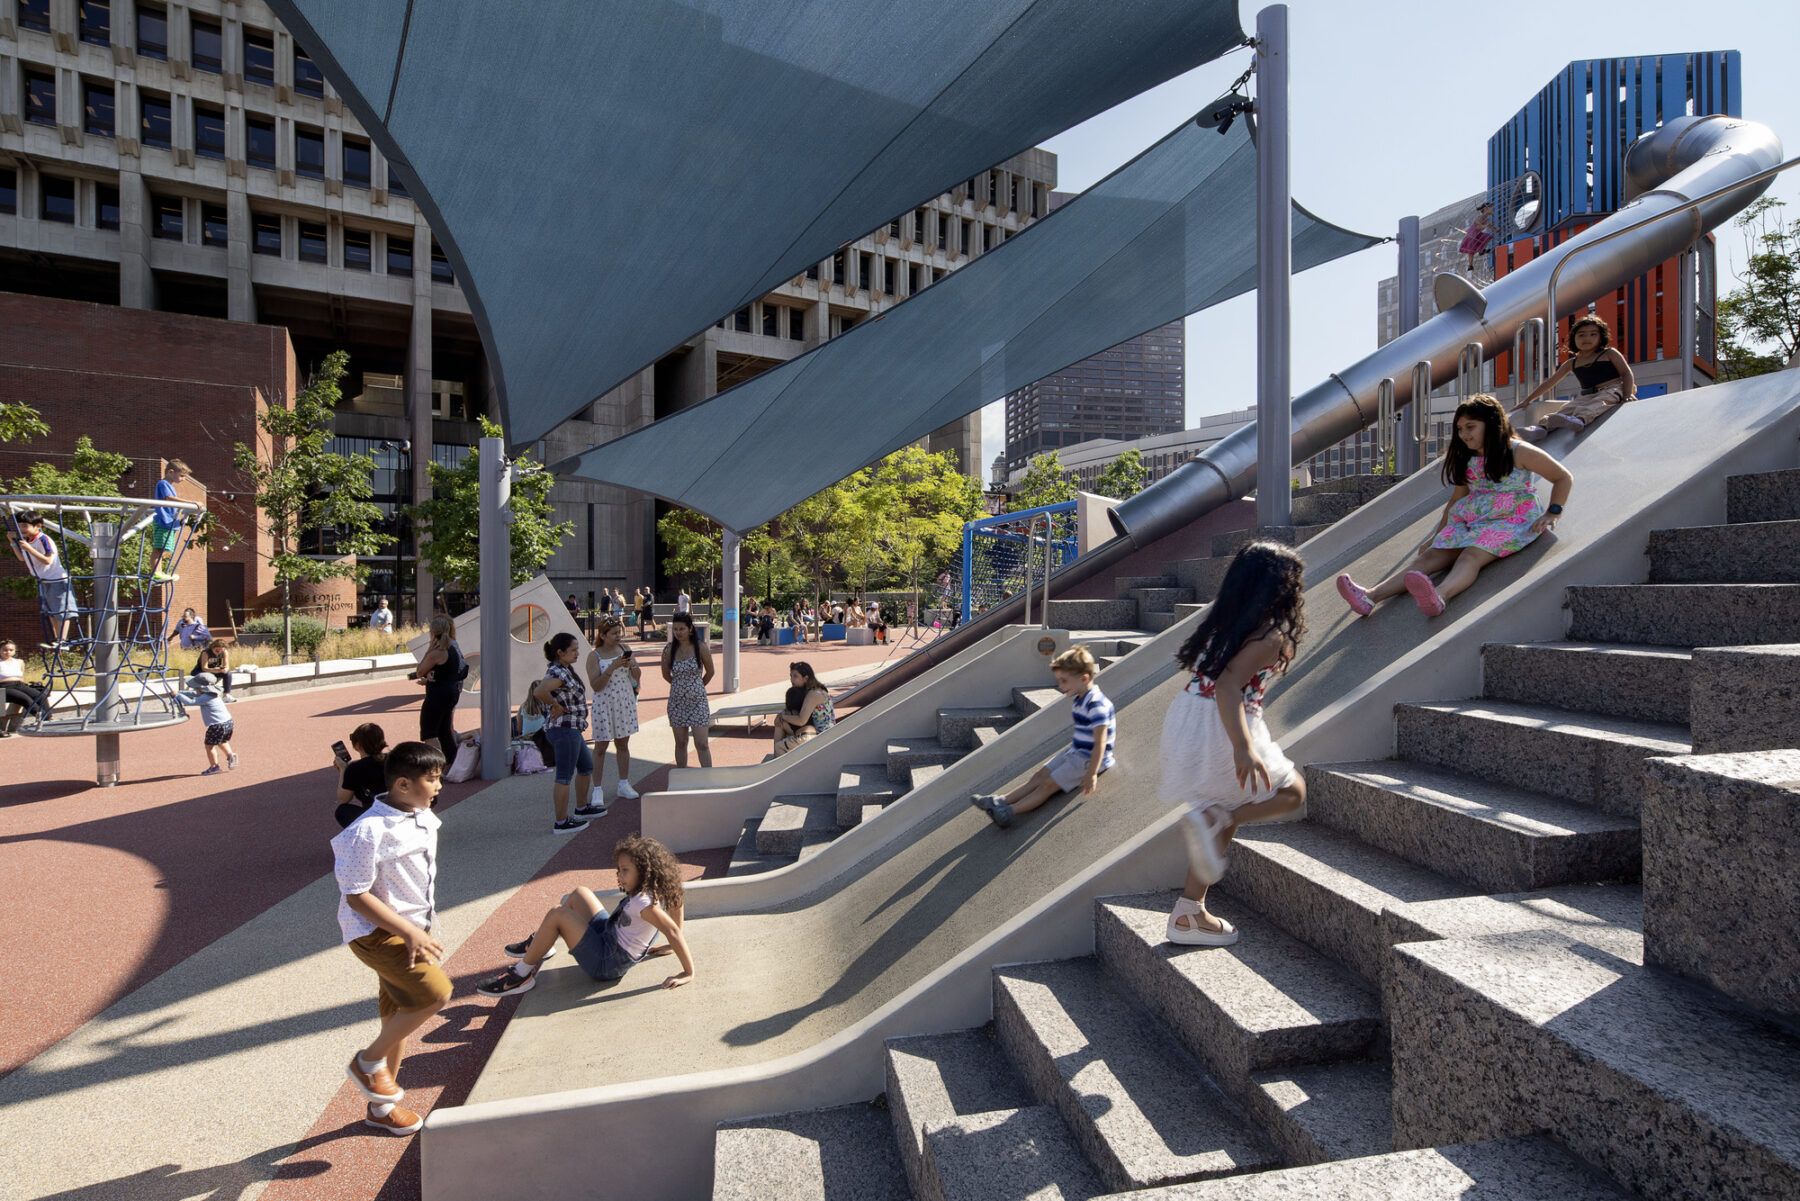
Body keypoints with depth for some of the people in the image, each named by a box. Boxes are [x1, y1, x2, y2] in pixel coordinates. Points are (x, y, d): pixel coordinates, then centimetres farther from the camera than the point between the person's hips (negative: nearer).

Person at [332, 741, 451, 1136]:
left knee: (399, 1014, 17)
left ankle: (381, 1105, 36)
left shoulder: (424, 818, 2)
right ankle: (368, 1062, 6)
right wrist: (409, 931, -23)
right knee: (435, 992, -19)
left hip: (412, 929, 8)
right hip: (377, 932, -8)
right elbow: (356, 895, -21)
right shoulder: (369, 832, -24)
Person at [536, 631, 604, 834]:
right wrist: (557, 706, -22)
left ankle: (582, 808, 37)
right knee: (565, 776, -3)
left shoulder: (567, 669, 12)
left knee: (586, 767, 23)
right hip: (564, 728, -11)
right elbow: (540, 691, -36)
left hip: (572, 729, 11)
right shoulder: (558, 672, -19)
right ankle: (561, 822, 5)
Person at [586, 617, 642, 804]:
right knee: (600, 747, 0)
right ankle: (598, 790, 8)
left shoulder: (625, 648, 5)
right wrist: (613, 666, -23)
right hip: (604, 704, -4)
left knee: (623, 744, 12)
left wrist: (632, 665, -12)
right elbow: (596, 685, -15)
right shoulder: (594, 656, -8)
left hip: (625, 702, 4)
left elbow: (638, 677, 9)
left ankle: (624, 785, 23)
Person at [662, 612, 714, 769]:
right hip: (677, 702, 2)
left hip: (698, 701, -2)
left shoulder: (700, 647, -8)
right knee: (681, 743, 10)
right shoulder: (669, 650, -2)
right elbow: (666, 675, 14)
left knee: (702, 744, -4)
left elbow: (710, 672, 4)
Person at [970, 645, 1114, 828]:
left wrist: (1091, 774, -32)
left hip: (1089, 759, -9)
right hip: (1075, 751, 9)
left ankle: (1011, 811, -24)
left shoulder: (1096, 705, -25)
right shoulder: (1080, 699, 6)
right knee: (1040, 775, -1)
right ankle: (1002, 800, -7)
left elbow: (1100, 742, -30)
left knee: (1049, 784, -17)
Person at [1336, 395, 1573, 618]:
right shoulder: (1467, 459, 16)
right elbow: (1457, 499, 24)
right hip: (1470, 520, 5)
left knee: (1471, 555, -36)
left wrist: (1552, 513, -4)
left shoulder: (1518, 452, -1)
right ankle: (1371, 596, -44)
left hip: (1510, 521, -5)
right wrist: (1438, 535, 22)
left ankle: (1439, 596, -69)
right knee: (1432, 555, -20)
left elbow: (1564, 478, 6)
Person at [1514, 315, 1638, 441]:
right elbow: (1550, 382, 21)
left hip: (1612, 390, -3)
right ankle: (1544, 428, -56)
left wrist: (1628, 394, -12)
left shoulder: (1609, 353, 10)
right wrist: (1528, 400, 16)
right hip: (1587, 396, 3)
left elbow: (1626, 373, 5)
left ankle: (1579, 419, -69)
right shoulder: (1572, 363, 19)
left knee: (1599, 402, -37)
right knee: (1567, 408, -27)